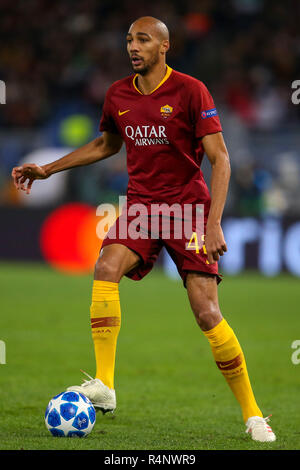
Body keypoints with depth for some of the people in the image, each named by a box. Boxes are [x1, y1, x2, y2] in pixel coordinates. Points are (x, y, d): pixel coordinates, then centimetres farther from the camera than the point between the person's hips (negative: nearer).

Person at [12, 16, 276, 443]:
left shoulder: (190, 91, -10)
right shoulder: (118, 95, 6)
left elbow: (220, 158, -12)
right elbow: (106, 144, 27)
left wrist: (214, 224, -21)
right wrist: (48, 169, 23)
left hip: (188, 205, -4)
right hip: (141, 202, 4)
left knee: (207, 313, -11)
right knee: (106, 267, -25)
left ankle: (253, 415, 1)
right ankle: (104, 386, -24)